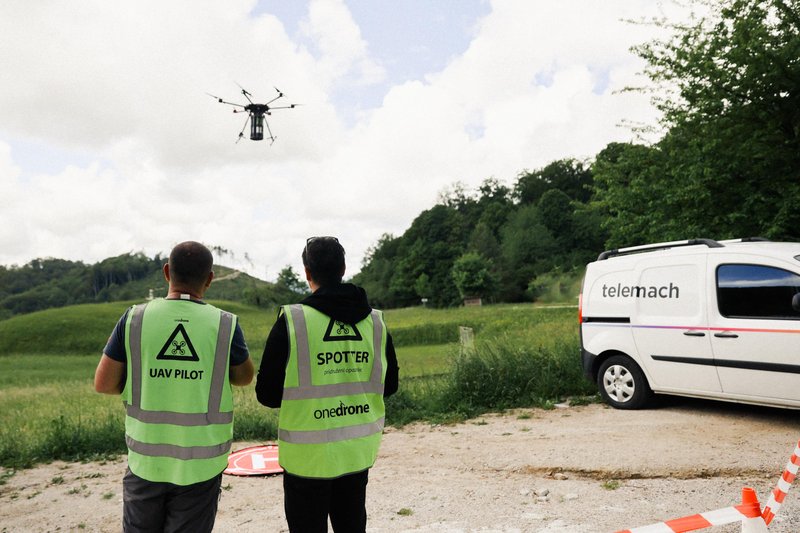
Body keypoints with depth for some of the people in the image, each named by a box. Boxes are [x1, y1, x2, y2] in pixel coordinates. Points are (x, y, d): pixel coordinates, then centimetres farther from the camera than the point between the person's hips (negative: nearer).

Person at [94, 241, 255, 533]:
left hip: (146, 458, 1)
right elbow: (245, 377, 4)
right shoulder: (225, 324, -10)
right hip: (201, 464, -1)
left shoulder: (135, 318, -8)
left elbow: (103, 383, -3)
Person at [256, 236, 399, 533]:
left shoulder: (291, 321, -15)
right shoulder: (376, 322, -3)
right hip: (359, 453, 4)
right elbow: (389, 386, 6)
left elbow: (267, 394, -12)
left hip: (308, 456, -4)